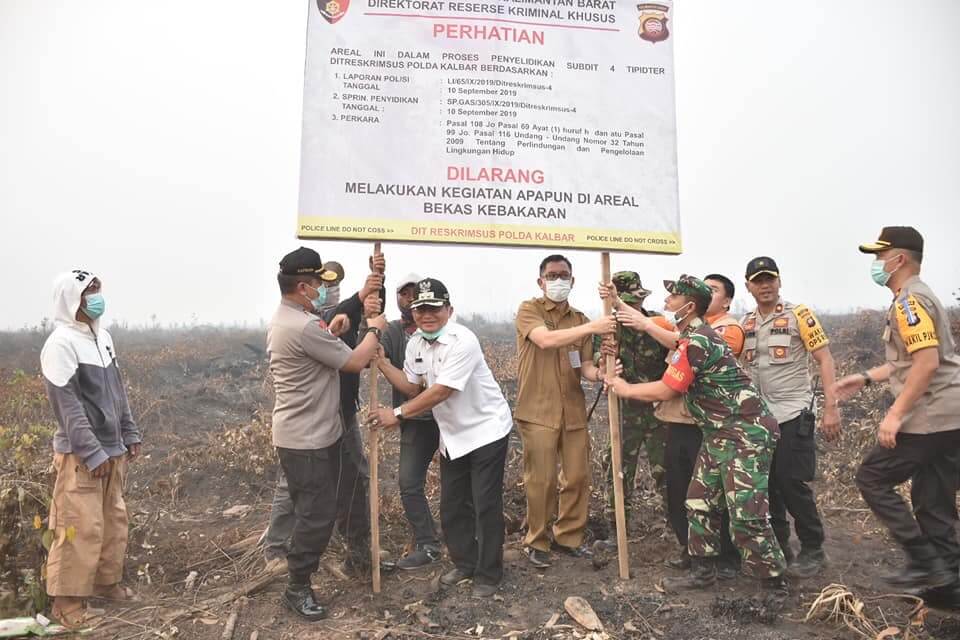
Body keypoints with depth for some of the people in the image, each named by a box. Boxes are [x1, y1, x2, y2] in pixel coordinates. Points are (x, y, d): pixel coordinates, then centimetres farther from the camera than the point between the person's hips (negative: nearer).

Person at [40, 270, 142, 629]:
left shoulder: (102, 337, 11)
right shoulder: (61, 343, -14)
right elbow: (67, 404, -18)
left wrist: (130, 434, 13)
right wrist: (92, 452, -19)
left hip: (112, 449, 8)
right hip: (81, 455, -8)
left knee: (113, 522, 15)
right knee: (82, 528, -4)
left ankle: (107, 582, 28)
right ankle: (68, 601, 9)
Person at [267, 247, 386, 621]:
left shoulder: (285, 320, 9)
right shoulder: (302, 327, -27)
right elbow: (355, 362, -19)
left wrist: (330, 333, 6)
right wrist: (374, 329, -4)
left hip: (324, 433, 11)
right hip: (305, 441, -11)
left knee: (352, 489, 25)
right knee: (316, 515, 1)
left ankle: (361, 555, 46)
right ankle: (297, 589, 19)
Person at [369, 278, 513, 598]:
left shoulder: (462, 341, -25)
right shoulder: (415, 344, 0)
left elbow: (441, 391, -28)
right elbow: (413, 388, 2)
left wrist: (397, 414, -23)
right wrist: (380, 361, -8)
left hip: (486, 430, -7)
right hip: (452, 435, 8)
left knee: (486, 506, 0)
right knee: (452, 506, 15)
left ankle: (488, 574, 17)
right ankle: (465, 563, 34)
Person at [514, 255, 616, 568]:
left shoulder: (580, 320, 12)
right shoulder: (529, 310, -2)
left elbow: (585, 368, 7)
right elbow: (545, 339, -22)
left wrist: (600, 373, -16)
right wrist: (591, 327, -25)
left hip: (574, 411, 5)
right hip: (538, 412, -4)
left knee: (577, 477, 9)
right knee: (541, 481, 1)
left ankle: (569, 535, 27)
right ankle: (537, 542, 18)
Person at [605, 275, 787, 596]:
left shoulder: (696, 341, -21)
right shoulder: (697, 334, 10)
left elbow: (664, 391, -17)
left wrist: (624, 388, -2)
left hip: (746, 433, -11)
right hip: (719, 433, 11)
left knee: (747, 515, -8)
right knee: (700, 503, 12)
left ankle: (776, 586, 6)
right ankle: (703, 571, 22)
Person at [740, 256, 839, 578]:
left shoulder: (798, 315, -5)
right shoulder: (745, 323, 9)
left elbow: (825, 360, -7)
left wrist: (831, 408, -13)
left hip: (793, 415, -5)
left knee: (793, 483, -5)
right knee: (767, 485, 10)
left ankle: (813, 551, 14)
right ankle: (777, 548, 25)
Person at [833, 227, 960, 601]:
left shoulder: (909, 301, -14)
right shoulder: (918, 298, 19)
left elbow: (927, 363, -23)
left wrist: (895, 414, -22)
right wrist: (865, 378, 25)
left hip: (930, 416, -10)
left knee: (872, 478, -2)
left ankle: (925, 562, 1)